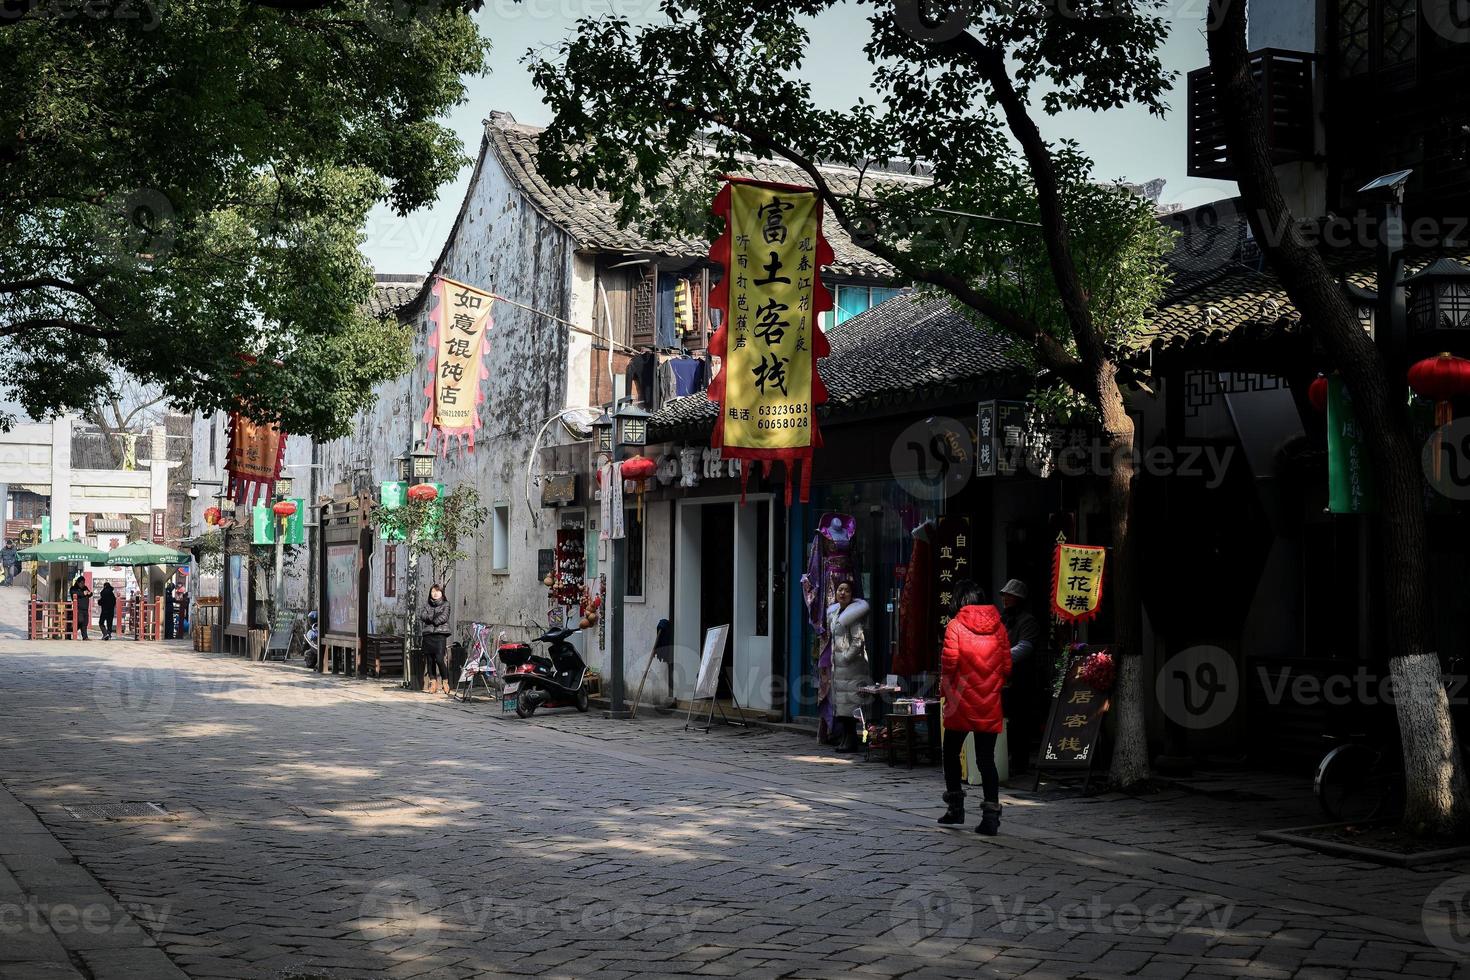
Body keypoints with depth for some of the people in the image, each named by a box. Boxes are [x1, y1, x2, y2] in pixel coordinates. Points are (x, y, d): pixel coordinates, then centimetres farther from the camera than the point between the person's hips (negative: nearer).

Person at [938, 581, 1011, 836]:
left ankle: (955, 807, 21)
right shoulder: (997, 626, 4)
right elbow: (1006, 666, 5)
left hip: (961, 703, -3)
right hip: (990, 705, 3)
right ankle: (991, 813, -7)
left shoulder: (955, 625, -7)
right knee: (986, 759, 4)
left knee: (951, 753, 16)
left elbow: (949, 663, -12)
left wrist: (945, 689, 4)